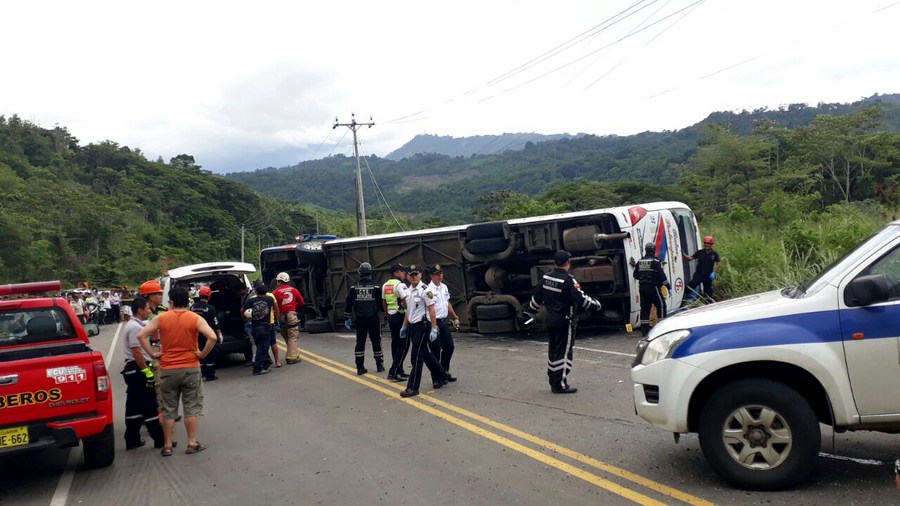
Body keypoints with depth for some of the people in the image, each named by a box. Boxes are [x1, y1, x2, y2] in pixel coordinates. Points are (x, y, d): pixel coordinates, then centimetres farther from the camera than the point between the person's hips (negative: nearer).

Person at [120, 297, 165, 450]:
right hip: (139, 370, -10)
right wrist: (147, 372, -21)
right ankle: (160, 440, 1)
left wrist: (150, 365, 26)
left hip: (133, 369, 10)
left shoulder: (133, 324, 15)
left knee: (134, 406, 13)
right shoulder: (135, 327, -17)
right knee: (150, 406, -4)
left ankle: (132, 440, 18)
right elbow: (136, 352, -23)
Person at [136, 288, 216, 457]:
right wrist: (202, 354, -6)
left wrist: (153, 354, -1)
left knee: (168, 409, 11)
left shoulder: (161, 318, -1)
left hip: (167, 370, 1)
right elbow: (212, 337, -18)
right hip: (190, 368, -1)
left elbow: (141, 335, -7)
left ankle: (167, 446, 16)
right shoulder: (195, 318, -6)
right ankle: (192, 443, 12)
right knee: (192, 407, 9)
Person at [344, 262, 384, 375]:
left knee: (360, 342, 6)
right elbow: (382, 303, -4)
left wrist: (347, 318, 11)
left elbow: (348, 304, 3)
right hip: (373, 318, -1)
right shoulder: (376, 287, -6)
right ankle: (379, 365, 16)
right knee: (376, 341, 9)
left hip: (360, 319, 1)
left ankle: (360, 367, 5)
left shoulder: (354, 288, 0)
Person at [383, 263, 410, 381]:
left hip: (391, 316, 9)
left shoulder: (385, 285, 12)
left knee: (395, 343, 13)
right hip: (401, 316, -8)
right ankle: (393, 372, -8)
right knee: (403, 345, -4)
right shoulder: (400, 285, -13)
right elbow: (406, 302, -20)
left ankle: (399, 371, 18)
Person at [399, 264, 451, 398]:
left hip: (421, 326, -8)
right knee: (425, 354, 17)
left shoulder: (425, 290, -13)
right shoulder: (409, 290, 11)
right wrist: (404, 326, 20)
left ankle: (413, 387, -2)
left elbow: (431, 309, -15)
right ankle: (441, 375, 34)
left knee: (416, 357, -7)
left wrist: (434, 329, -19)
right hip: (412, 327, 8)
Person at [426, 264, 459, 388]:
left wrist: (455, 317, 22)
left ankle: (445, 372, 29)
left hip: (444, 322, 8)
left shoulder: (444, 287, 10)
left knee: (449, 347, 14)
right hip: (434, 322, -8)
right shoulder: (429, 290, -16)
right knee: (436, 351, -3)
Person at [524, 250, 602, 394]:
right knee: (564, 351, -1)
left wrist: (530, 312, 23)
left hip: (550, 319, 7)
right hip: (564, 320, -7)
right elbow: (580, 299, -19)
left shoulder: (546, 278, 4)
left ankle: (553, 381, 24)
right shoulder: (568, 280, -18)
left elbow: (536, 298, 11)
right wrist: (594, 303, -3)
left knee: (553, 349, 16)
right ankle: (560, 385, 1)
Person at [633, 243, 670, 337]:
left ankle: (644, 330, 7)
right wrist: (667, 285, -8)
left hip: (642, 288, 6)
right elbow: (661, 275, -14)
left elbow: (635, 275, 16)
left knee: (645, 308, 8)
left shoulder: (640, 261, 9)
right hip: (653, 287, -6)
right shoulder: (655, 261, -11)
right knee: (661, 305, 3)